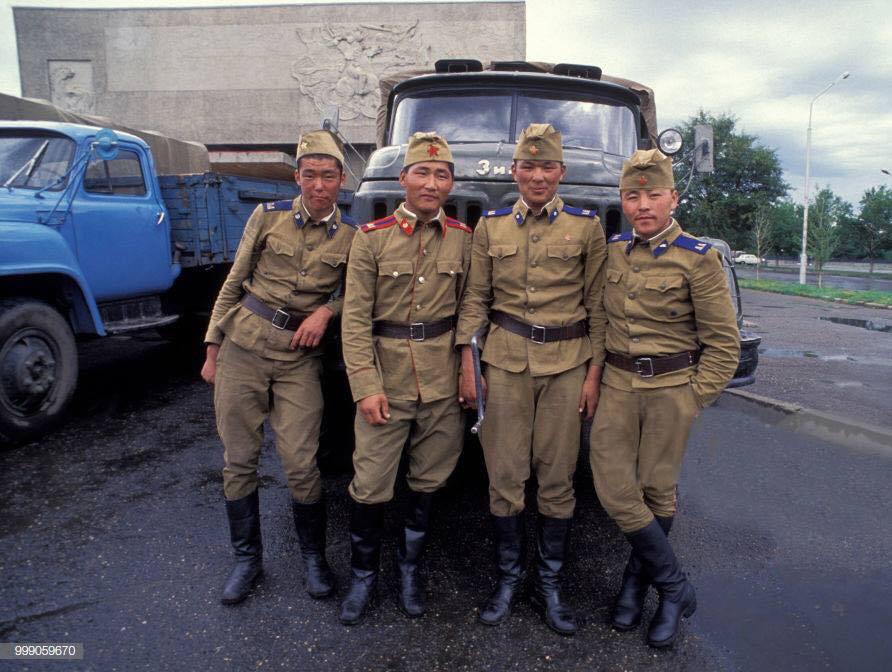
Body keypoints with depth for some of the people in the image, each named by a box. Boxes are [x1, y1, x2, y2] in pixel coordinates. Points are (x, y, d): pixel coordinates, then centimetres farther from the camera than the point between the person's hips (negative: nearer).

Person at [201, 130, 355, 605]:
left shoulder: (351, 236, 1)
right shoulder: (268, 216, 2)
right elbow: (234, 284, 6)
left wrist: (325, 311, -11)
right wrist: (213, 350, 6)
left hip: (299, 358, -1)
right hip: (243, 347, 1)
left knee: (301, 466, -2)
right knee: (239, 460, 7)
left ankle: (313, 556, 22)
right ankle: (247, 558, 26)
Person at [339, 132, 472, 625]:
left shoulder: (463, 238, 3)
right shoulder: (371, 236, -3)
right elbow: (355, 318, -5)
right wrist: (365, 386, -11)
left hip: (442, 376, 2)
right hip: (385, 373, -2)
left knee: (429, 479, 13)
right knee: (370, 483, 3)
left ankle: (409, 568, 35)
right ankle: (363, 573, 27)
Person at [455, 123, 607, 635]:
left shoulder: (587, 226, 3)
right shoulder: (491, 226, 7)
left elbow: (597, 305, 4)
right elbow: (475, 299, 7)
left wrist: (594, 373, -1)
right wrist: (468, 364, 1)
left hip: (567, 362, 0)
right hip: (506, 359, 1)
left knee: (558, 477, 6)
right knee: (505, 474, 5)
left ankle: (551, 583, 24)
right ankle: (510, 576, 24)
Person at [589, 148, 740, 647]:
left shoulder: (699, 258, -9)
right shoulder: (612, 250, 3)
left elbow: (723, 342, -5)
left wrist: (694, 398, -8)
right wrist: (595, 375, 7)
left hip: (671, 387, -3)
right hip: (618, 382, 4)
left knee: (657, 490, 9)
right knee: (613, 488, -1)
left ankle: (636, 579, 32)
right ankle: (676, 587, 19)